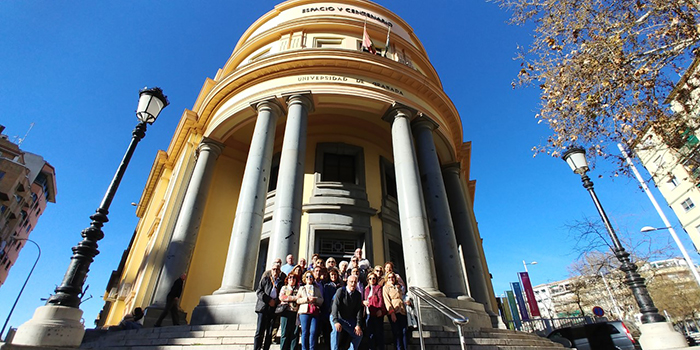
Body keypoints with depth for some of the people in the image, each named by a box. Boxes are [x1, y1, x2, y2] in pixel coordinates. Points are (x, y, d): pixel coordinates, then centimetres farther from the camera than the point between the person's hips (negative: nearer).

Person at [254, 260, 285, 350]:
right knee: (260, 332, -2)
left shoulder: (282, 281, 9)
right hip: (263, 308, -2)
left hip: (275, 309, 2)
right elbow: (258, 291, 1)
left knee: (270, 333, 6)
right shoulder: (265, 278, 6)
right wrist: (268, 300, -9)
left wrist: (276, 302, -6)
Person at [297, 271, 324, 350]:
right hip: (304, 312, -1)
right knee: (305, 332, -2)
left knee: (313, 331, -6)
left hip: (315, 312, 1)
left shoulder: (317, 289, 19)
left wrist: (315, 299, -7)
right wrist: (307, 299, -8)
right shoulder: (302, 288, 16)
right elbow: (297, 300, 4)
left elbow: (321, 300, 12)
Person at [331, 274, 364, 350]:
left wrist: (358, 325, -13)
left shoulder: (358, 295, -2)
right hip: (338, 317, -5)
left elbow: (359, 310, -4)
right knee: (336, 330, -31)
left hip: (350, 319, 5)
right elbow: (335, 306, -24)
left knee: (359, 334, -2)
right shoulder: (341, 291, -16)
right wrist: (336, 322, -35)